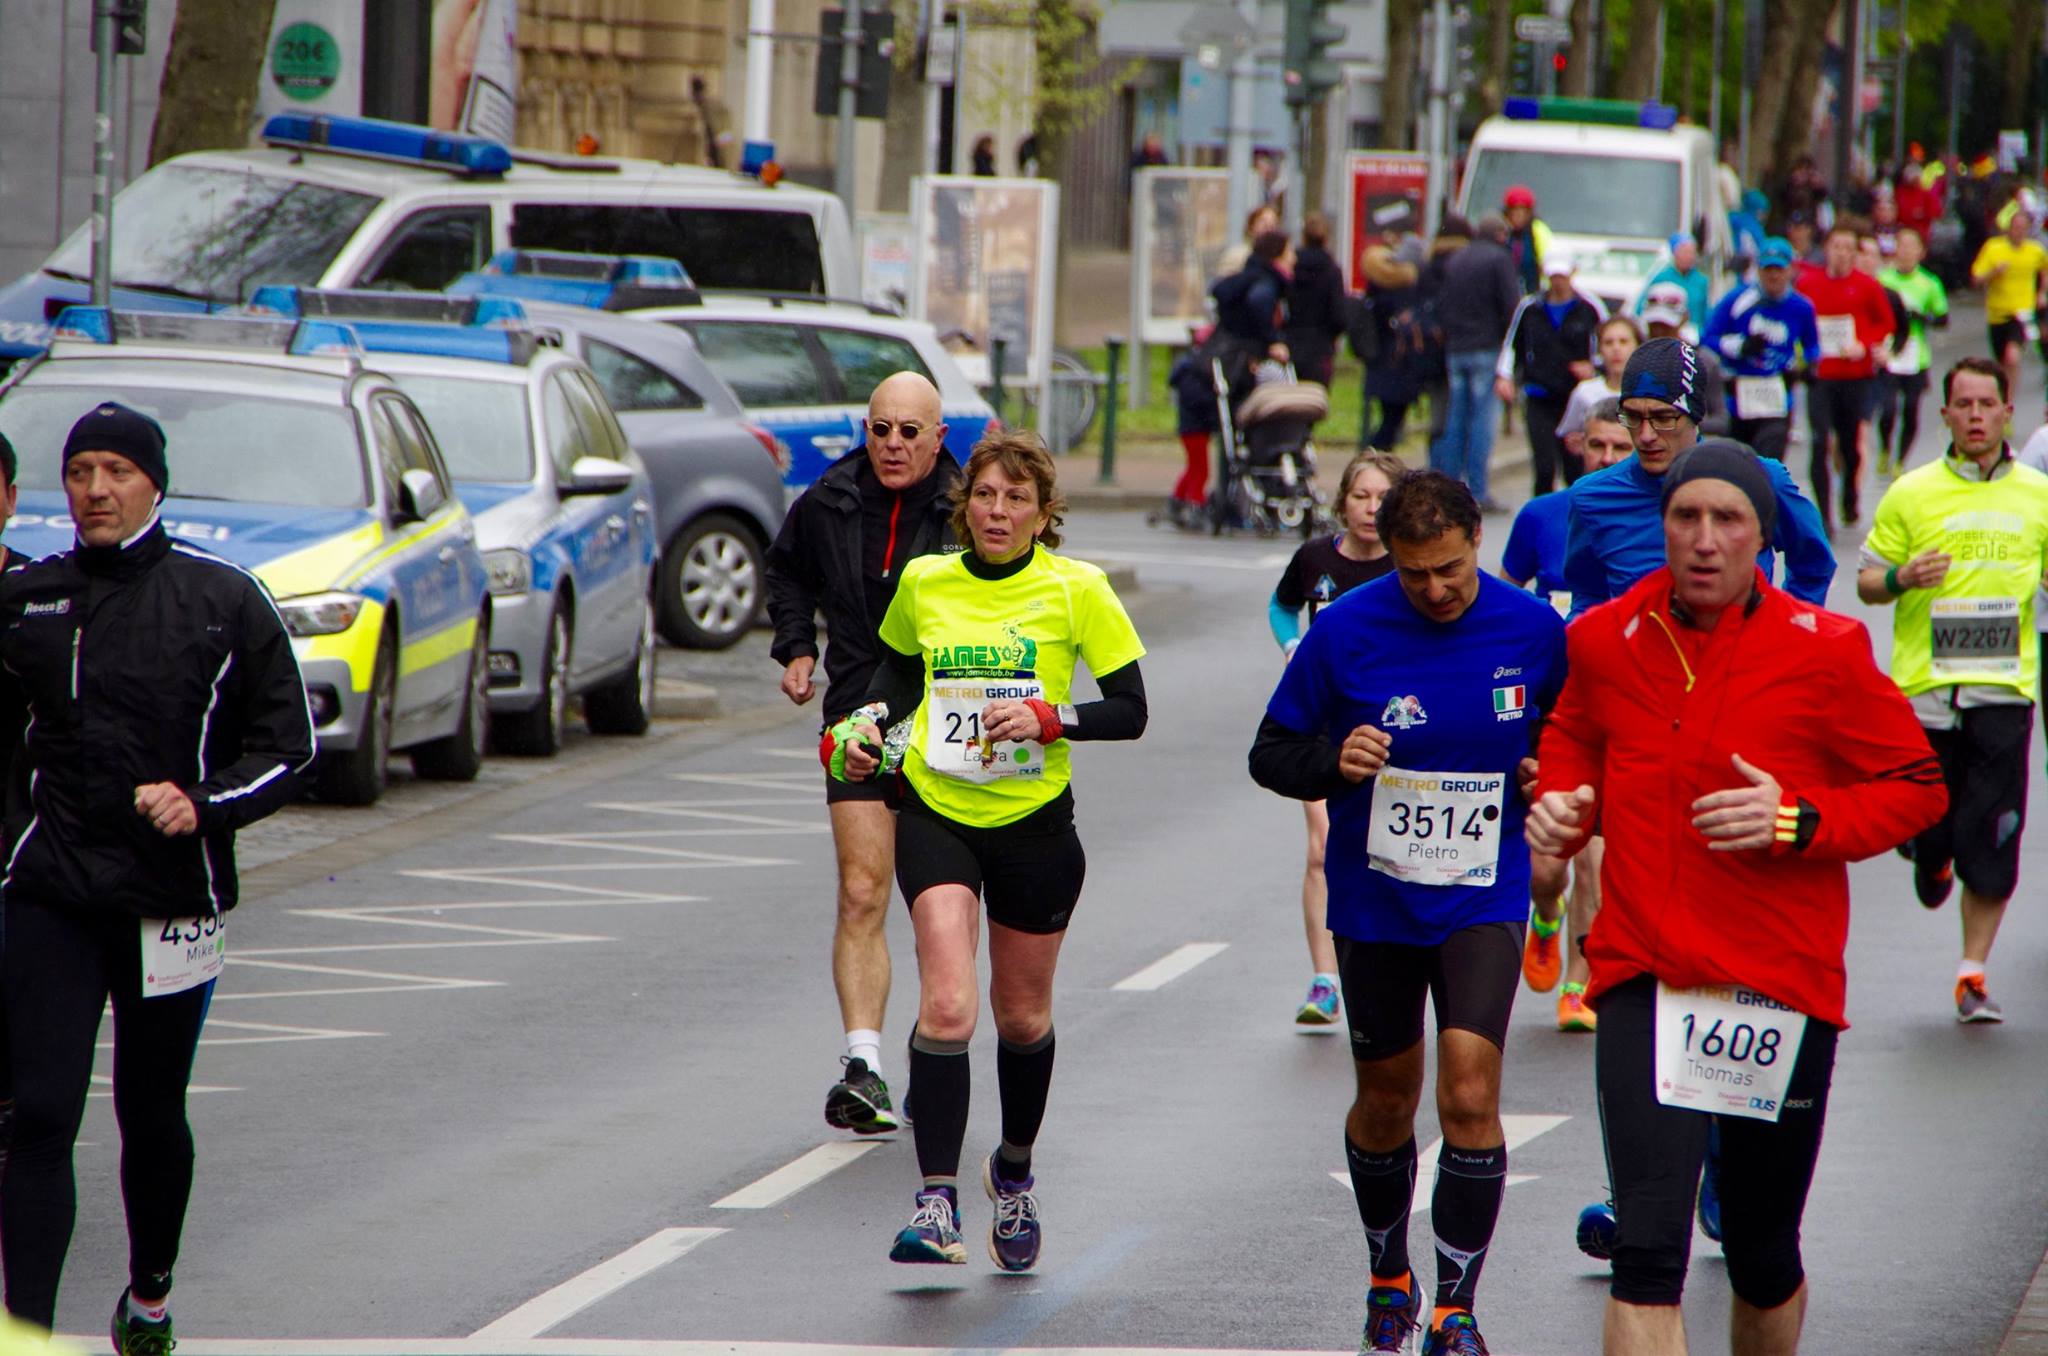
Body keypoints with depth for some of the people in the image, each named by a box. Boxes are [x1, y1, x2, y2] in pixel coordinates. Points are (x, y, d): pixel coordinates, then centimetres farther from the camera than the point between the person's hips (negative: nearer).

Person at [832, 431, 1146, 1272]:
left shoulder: (1077, 590, -5)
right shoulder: (923, 583, 3)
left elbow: (1130, 711, -5)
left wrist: (1048, 716, -21)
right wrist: (871, 721, 3)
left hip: (1033, 822, 0)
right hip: (935, 813, 0)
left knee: (1021, 1016, 13)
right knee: (946, 1007, -18)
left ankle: (1014, 1172, 40)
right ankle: (936, 1202, -19)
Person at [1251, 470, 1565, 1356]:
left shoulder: (1532, 629, -5)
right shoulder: (1345, 632, -9)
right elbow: (1271, 753, -1)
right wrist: (1332, 761, -22)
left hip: (1483, 899, -1)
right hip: (1374, 900, 1)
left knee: (1469, 1092, -15)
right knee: (1385, 1101, 13)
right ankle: (1389, 1279, 37)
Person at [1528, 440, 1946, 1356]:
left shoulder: (1825, 653, -5)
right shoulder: (1605, 641, 3)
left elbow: (1917, 787, 2)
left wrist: (1798, 822, -13)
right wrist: (1561, 800, 4)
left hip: (1782, 990, 0)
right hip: (1645, 976, 0)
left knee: (1763, 1262, 13)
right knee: (1647, 1253, -15)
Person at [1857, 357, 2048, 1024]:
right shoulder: (1911, 494, 3)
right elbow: (1867, 579, 7)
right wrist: (1903, 577, -14)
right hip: (1923, 685, 0)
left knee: (1992, 841, -7)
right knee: (1931, 826, 2)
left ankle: (1973, 975, 3)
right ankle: (1930, 857, 41)